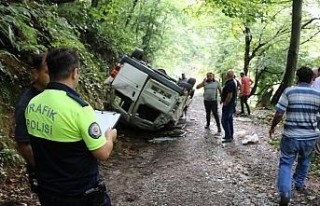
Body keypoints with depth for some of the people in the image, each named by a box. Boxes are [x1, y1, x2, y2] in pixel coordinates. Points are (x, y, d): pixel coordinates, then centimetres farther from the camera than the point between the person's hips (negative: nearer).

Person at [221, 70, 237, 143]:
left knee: (224, 120, -8)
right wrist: (223, 100, 18)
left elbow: (229, 95, -27)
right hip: (231, 104, 11)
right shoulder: (232, 82, 13)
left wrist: (225, 103, -18)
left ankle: (228, 137, -6)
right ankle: (230, 136, 22)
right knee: (229, 120, 15)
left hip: (228, 104, -11)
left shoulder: (230, 84, -22)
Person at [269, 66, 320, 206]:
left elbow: (278, 114, -12)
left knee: (285, 163, 6)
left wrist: (272, 127, 5)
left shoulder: (289, 92, -10)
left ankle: (285, 193, -7)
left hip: (291, 136, -3)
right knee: (304, 161, 27)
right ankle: (299, 184, 42)